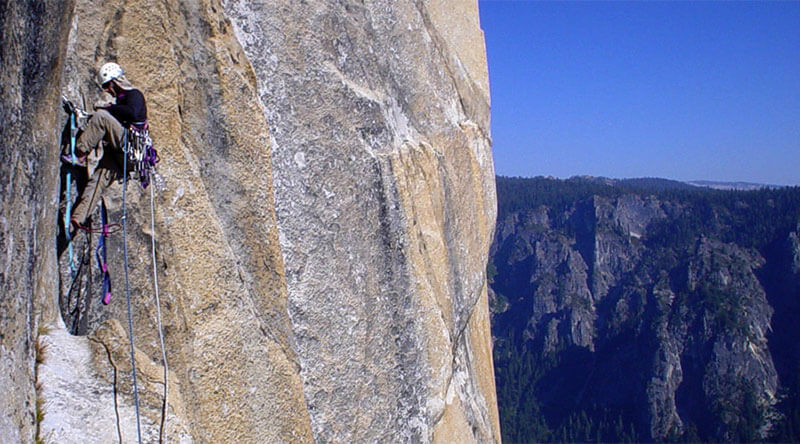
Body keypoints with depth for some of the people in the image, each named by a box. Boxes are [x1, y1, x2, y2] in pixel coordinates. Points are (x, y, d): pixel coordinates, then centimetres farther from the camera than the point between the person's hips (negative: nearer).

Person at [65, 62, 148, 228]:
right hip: (117, 153, 8)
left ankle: (79, 154, -22)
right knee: (99, 178, -8)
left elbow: (133, 113, -19)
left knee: (101, 116, -23)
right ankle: (79, 217, -16)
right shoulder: (120, 100, 32)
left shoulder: (135, 95, 4)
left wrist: (108, 107, -9)